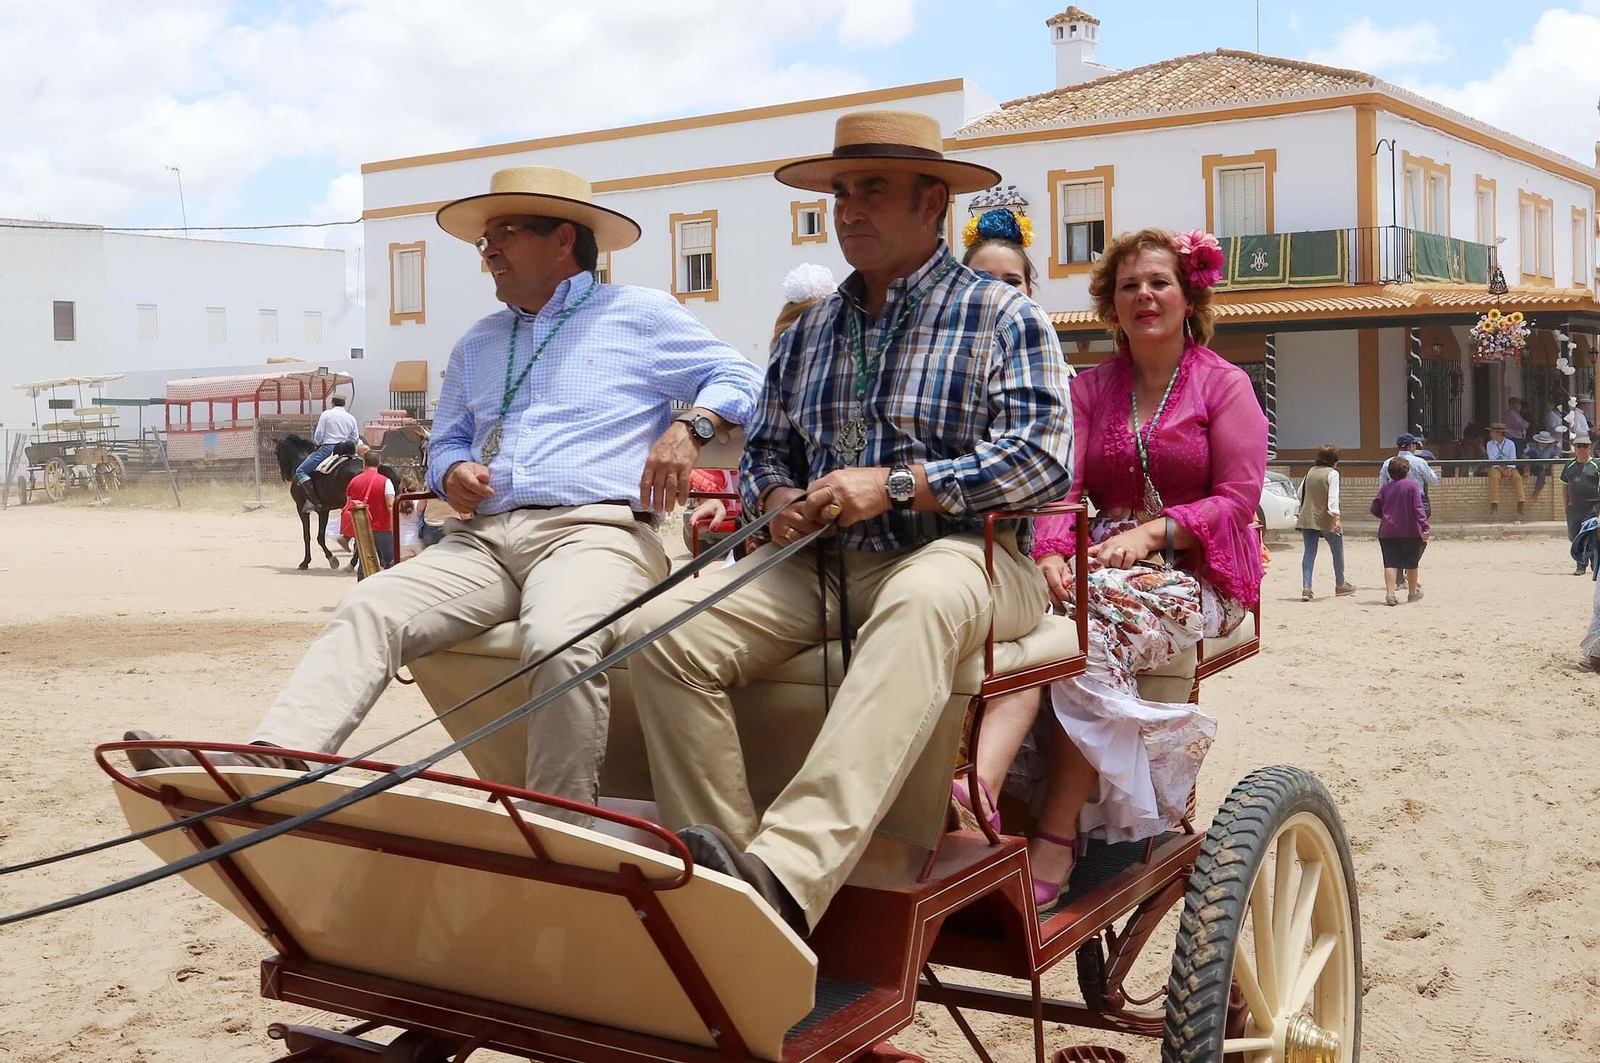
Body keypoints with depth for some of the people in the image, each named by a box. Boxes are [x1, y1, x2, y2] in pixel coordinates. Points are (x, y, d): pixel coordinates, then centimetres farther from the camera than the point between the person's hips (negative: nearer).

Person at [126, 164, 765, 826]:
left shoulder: (642, 315, 13)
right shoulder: (476, 344, 30)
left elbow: (740, 382, 11)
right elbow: (445, 442, 36)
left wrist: (688, 426, -10)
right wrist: (452, 472, 11)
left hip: (592, 530, -5)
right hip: (483, 538, 5)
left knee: (560, 642, -37)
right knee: (366, 612, -21)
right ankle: (264, 768, -37)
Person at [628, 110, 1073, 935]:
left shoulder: (1003, 317, 4)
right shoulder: (809, 333, 22)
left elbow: (1042, 460, -9)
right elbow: (765, 448, 27)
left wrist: (894, 485, -19)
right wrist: (779, 500, 1)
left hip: (963, 554, -5)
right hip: (822, 561, 5)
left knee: (918, 606, -42)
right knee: (667, 627, -21)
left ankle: (789, 872, -53)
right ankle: (722, 855, -23)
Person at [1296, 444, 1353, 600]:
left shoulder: (1311, 472, 9)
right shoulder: (1332, 473, -9)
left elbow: (1300, 492, 17)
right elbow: (1333, 497, -19)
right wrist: (1336, 518, -24)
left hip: (1307, 518, 5)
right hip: (1326, 520, -5)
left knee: (1309, 552, 3)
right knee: (1338, 551, 14)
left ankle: (1306, 587, -11)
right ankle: (1340, 585, 27)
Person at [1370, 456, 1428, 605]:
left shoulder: (1385, 488, 5)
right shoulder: (1412, 485, -5)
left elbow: (1375, 509, 7)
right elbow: (1417, 508, -13)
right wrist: (1424, 527, -15)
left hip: (1387, 532, 2)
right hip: (1410, 531, -2)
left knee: (1390, 563, -4)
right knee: (1412, 563, 14)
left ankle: (1390, 593, -18)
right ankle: (1412, 592, 28)